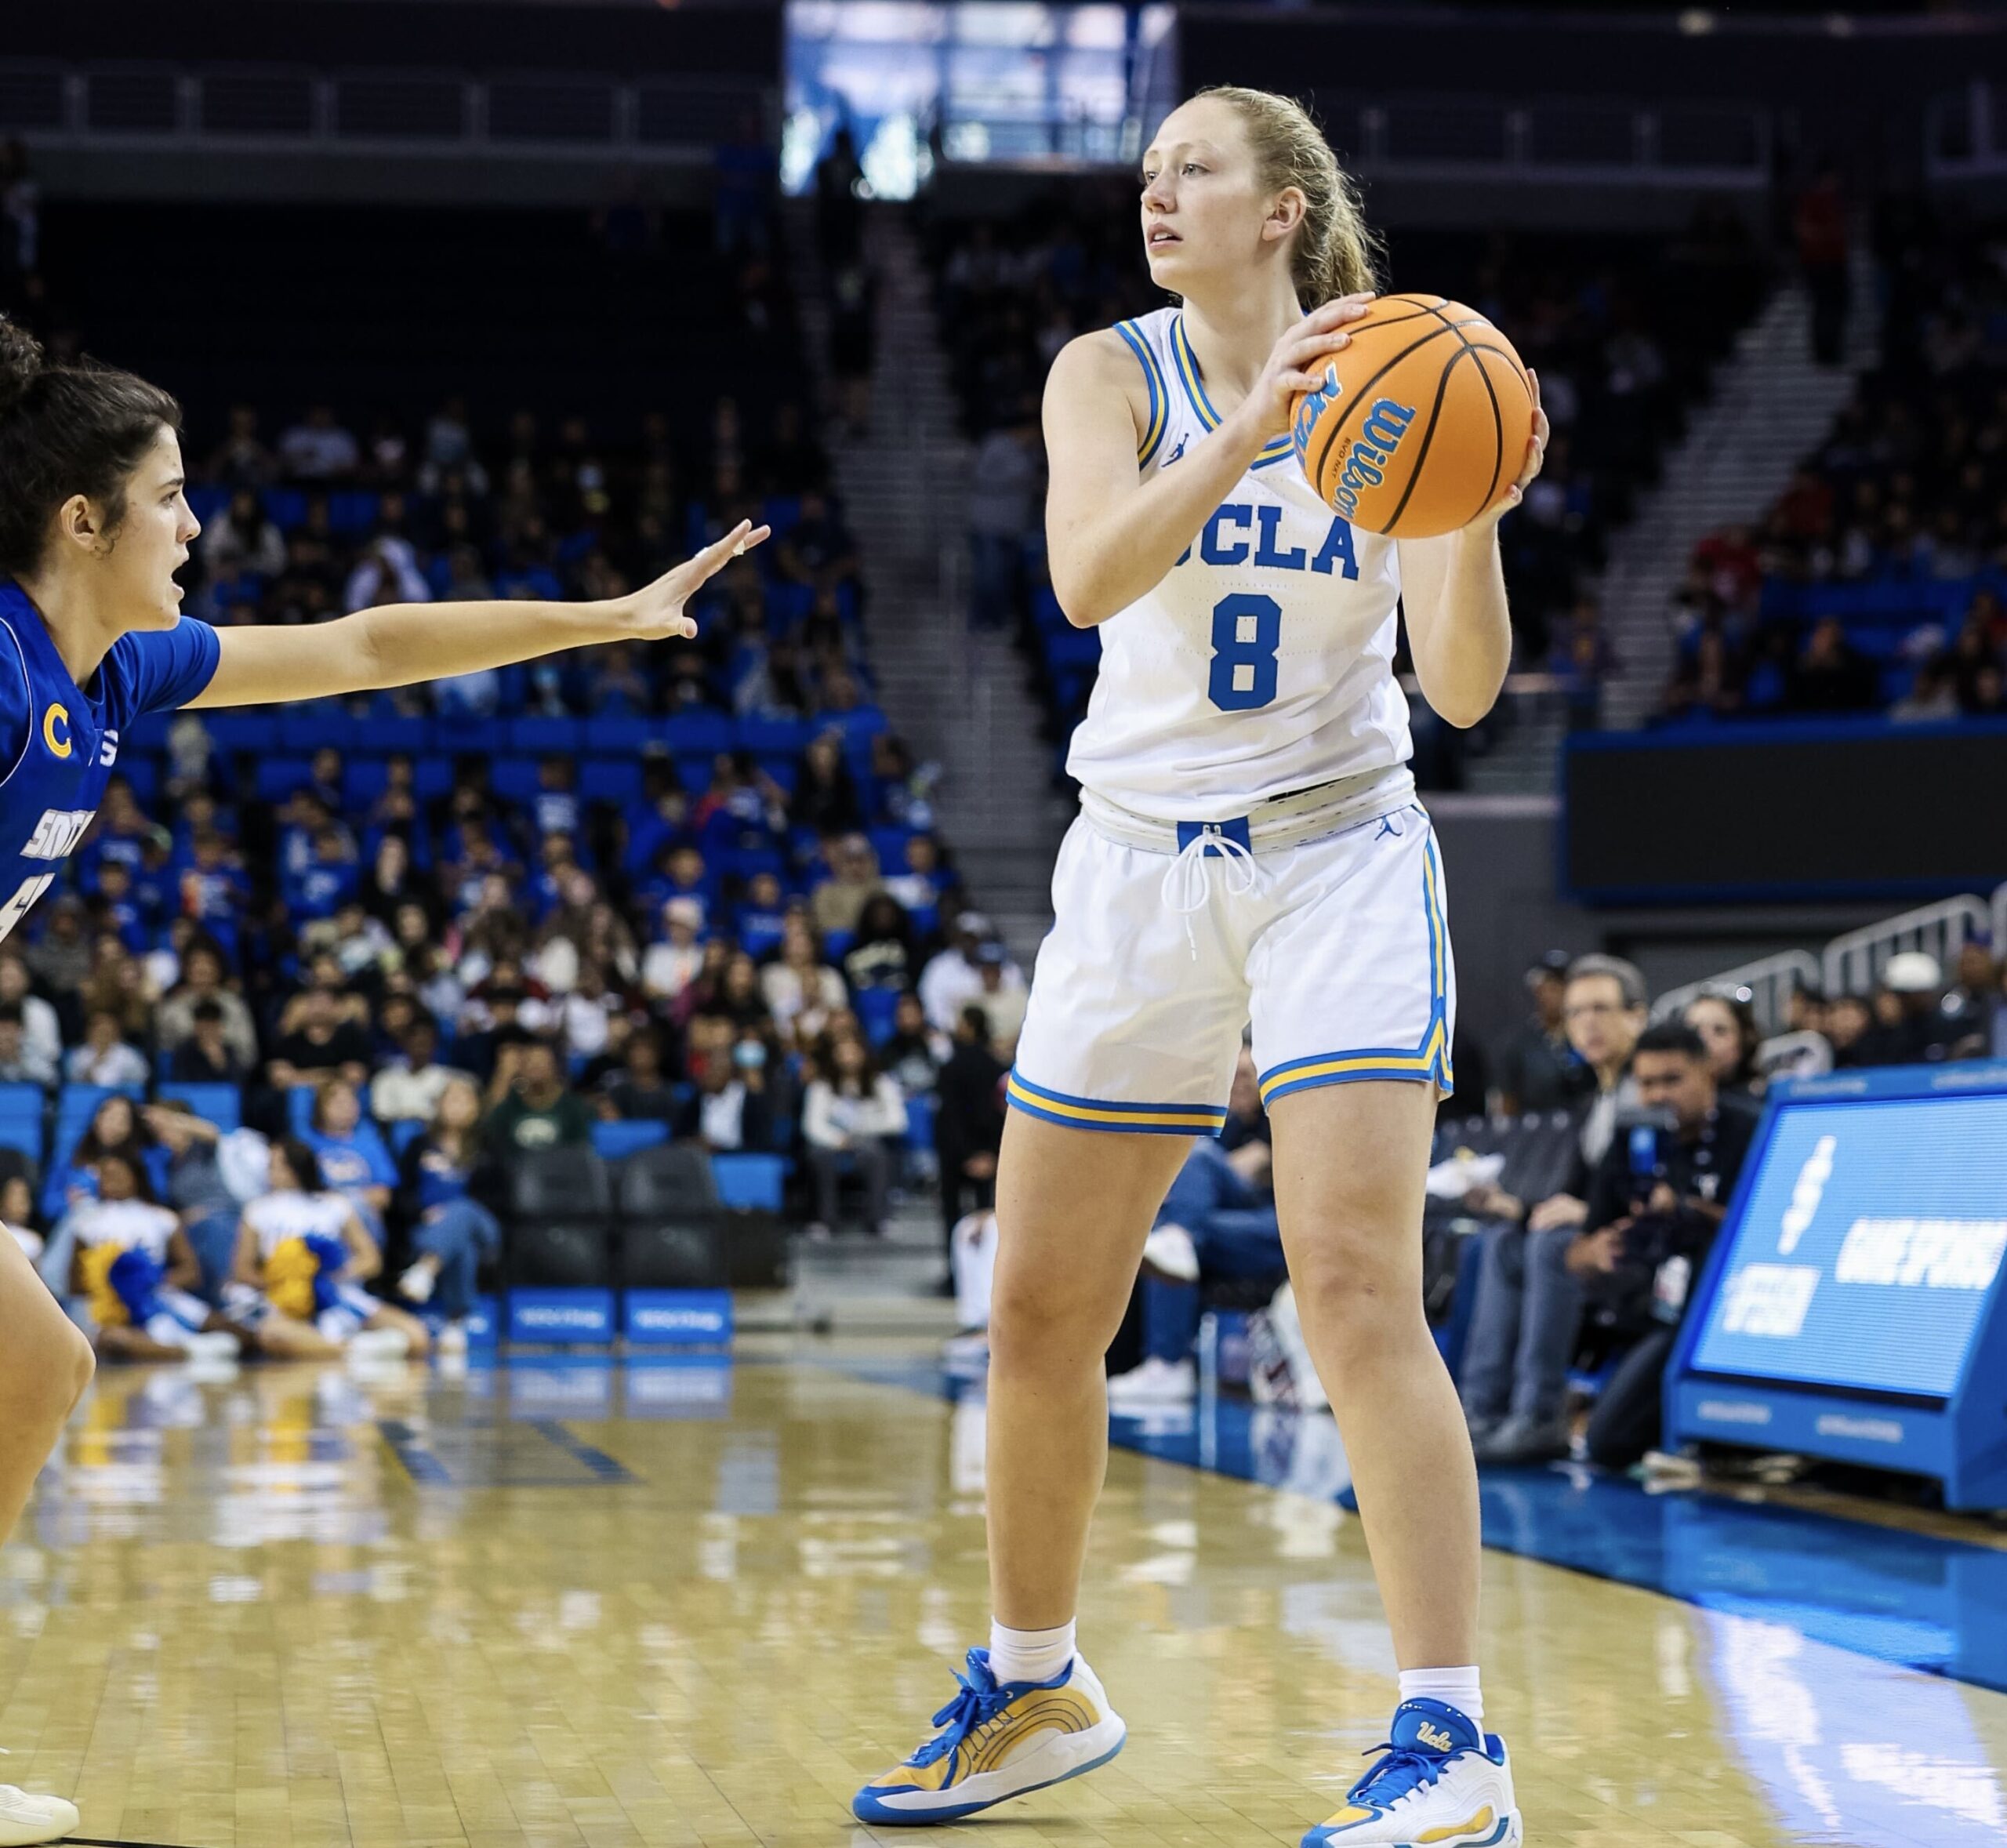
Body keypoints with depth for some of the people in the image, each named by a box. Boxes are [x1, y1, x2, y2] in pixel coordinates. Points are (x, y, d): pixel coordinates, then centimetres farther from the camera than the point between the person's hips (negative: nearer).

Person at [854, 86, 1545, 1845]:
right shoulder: (1113, 373, -2)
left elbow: (1462, 685, -10)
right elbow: (1090, 576, -22)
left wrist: (1476, 518, -28)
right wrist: (1253, 423, -33)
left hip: (1340, 859, -3)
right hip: (1140, 867, 3)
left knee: (1357, 1284, -17)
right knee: (1040, 1315, 7)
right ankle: (1035, 1687, 27)